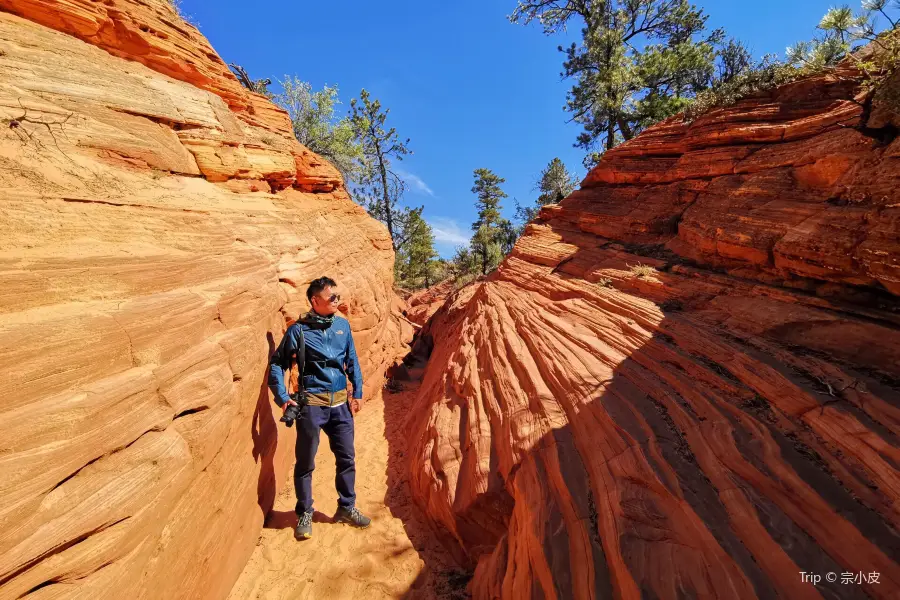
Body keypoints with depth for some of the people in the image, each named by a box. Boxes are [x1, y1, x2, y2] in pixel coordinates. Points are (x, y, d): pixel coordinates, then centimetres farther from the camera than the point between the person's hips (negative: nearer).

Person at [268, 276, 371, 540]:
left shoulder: (343, 325, 2)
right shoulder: (299, 330, -9)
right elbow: (277, 364, -2)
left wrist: (357, 393, 6)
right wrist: (283, 398, -9)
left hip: (341, 403, 4)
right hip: (311, 404, -4)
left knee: (347, 458, 14)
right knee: (305, 462, 11)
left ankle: (346, 508, 34)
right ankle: (304, 514, 33)